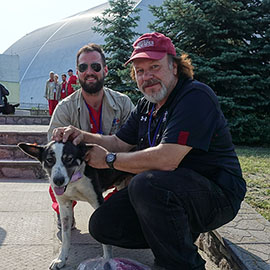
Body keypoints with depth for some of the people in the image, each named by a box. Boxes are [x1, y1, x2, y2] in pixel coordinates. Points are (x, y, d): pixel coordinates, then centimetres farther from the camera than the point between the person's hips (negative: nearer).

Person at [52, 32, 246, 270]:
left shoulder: (195, 97, -19)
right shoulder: (146, 105, 11)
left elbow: (166, 159, -29)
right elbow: (119, 143, 15)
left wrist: (109, 159, -17)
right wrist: (83, 136, -5)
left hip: (217, 194, -8)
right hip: (166, 193, 9)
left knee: (147, 183, -36)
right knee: (101, 225, -1)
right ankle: (183, 234, 13)